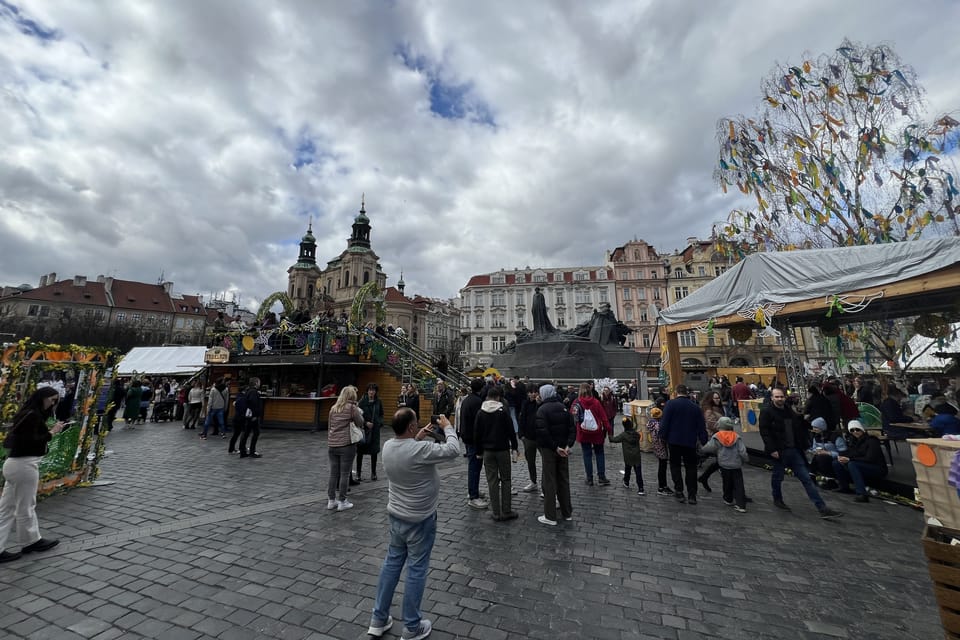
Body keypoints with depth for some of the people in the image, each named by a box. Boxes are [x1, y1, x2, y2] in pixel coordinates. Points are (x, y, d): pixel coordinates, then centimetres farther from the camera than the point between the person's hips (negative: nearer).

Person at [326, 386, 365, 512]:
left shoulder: (333, 408, 11)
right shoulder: (352, 408, -6)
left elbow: (329, 426, 17)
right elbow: (360, 424, 1)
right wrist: (359, 413, 14)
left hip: (332, 445, 5)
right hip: (346, 445, -5)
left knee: (333, 473, 12)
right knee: (345, 474, 3)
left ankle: (331, 501, 20)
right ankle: (342, 502, 9)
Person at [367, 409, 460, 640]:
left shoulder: (388, 446, -7)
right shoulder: (420, 450, -30)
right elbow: (453, 450, -21)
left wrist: (417, 438, 6)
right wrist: (447, 427, -8)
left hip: (396, 515, 7)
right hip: (420, 520, -7)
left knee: (392, 563, 21)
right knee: (416, 570, 9)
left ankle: (378, 619, 34)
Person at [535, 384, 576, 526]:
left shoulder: (542, 409, -13)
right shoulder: (563, 407, 5)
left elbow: (543, 432, -24)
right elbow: (572, 428, 0)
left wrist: (555, 447, -18)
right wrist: (568, 445, -8)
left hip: (548, 450, -5)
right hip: (563, 449, 6)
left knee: (549, 482, 3)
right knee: (564, 480, 16)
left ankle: (550, 517, 10)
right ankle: (567, 513, 27)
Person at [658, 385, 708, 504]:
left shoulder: (671, 404, -8)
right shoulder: (695, 407, 4)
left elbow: (664, 422, -13)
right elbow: (702, 427, 5)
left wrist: (663, 436, -3)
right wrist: (704, 442, 10)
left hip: (674, 441, -3)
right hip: (690, 442, 3)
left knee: (675, 465, 12)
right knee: (691, 467, 13)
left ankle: (679, 492, 9)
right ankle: (692, 496, 14)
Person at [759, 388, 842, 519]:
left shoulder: (790, 411, 11)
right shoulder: (766, 412, -11)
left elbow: (800, 429, 20)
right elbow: (764, 432, -16)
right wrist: (772, 449, -21)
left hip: (794, 450, 6)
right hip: (779, 452, -6)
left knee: (806, 478, 6)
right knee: (777, 477, 10)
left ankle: (822, 508, 9)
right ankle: (777, 500, 30)